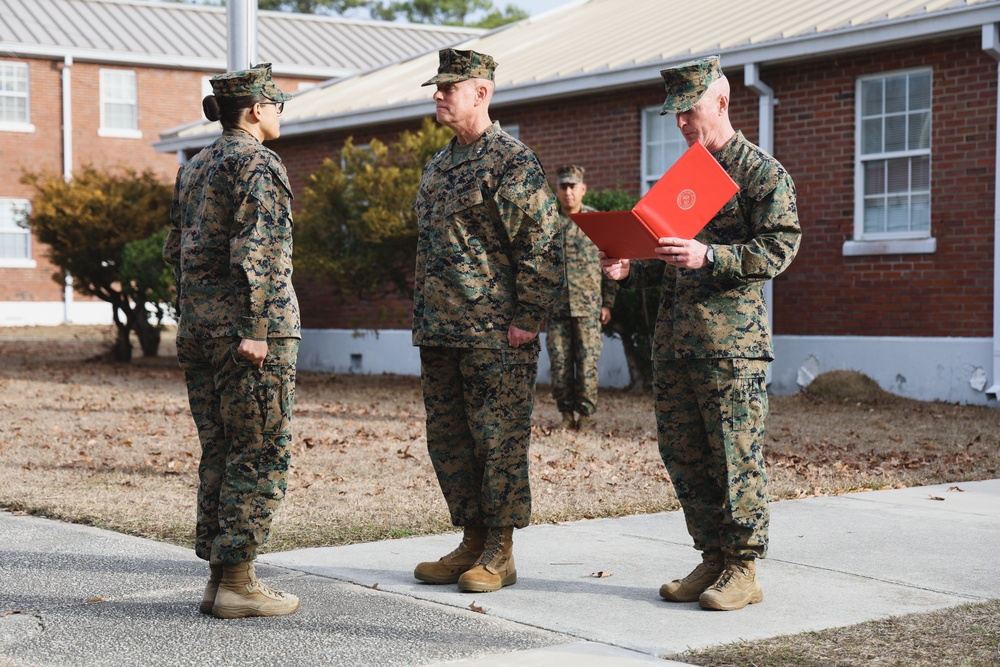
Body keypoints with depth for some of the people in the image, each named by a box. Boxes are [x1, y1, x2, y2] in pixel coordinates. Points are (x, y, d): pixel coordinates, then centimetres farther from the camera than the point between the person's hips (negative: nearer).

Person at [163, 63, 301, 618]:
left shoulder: (194, 167, 17)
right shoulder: (257, 164, -10)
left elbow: (176, 250, 20)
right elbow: (254, 252, -19)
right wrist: (255, 330, -21)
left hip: (198, 328, 9)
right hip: (247, 330, -8)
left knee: (219, 453, 12)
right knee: (261, 454, -3)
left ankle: (218, 577, 15)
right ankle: (237, 582, -2)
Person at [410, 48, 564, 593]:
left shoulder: (512, 161, -8)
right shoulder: (437, 166, 18)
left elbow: (542, 244, -13)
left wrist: (526, 320, -16)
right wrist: (421, 318, 18)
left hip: (496, 337, -8)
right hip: (439, 336, 9)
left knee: (499, 442, -2)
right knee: (447, 442, 11)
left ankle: (499, 553, 7)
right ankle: (472, 541, 22)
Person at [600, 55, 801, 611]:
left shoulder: (762, 171, -2)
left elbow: (781, 247, -12)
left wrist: (708, 256, -22)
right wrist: (631, 269, 7)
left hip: (732, 339, -8)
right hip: (674, 338, 8)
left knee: (735, 456, -5)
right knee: (683, 455, 9)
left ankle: (744, 570, 5)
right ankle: (713, 559, 20)